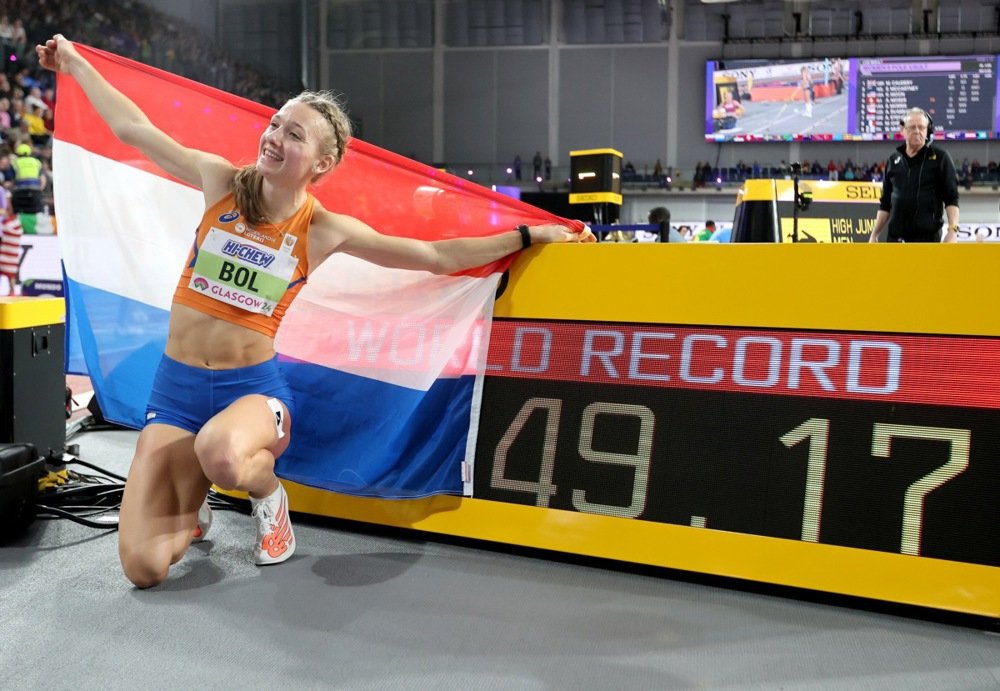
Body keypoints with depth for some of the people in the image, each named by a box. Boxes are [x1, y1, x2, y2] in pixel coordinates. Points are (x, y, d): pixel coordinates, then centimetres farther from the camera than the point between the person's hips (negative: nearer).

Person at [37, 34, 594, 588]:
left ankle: (269, 496, -2)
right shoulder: (223, 181, -3)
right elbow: (132, 128, 9)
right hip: (176, 386, 2)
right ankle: (192, 507, 28)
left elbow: (440, 256, -1)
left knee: (222, 454, -41)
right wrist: (74, 62, 18)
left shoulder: (325, 229, -6)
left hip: (254, 386, -2)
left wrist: (529, 234, 0)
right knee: (144, 566, -10)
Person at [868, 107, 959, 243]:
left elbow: (951, 199, -3)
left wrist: (953, 230, -15)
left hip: (928, 237, -4)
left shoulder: (940, 158, 1)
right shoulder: (893, 161, 12)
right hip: (896, 237, 4)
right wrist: (874, 234, 11)